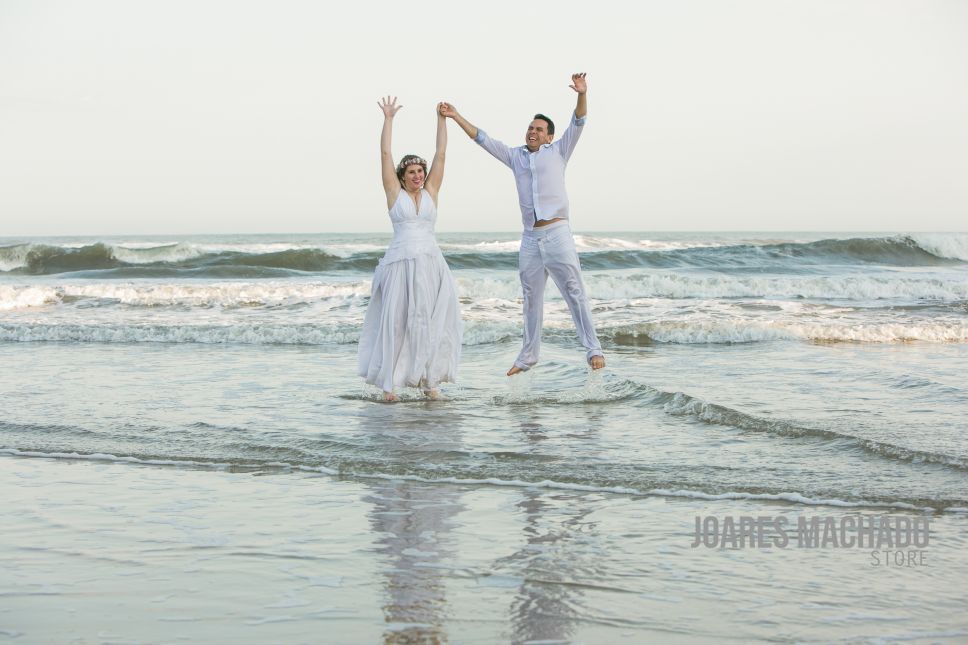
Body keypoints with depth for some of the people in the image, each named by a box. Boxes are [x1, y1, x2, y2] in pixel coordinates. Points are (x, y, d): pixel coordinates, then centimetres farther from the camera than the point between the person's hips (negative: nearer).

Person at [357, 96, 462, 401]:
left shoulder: (430, 192, 12)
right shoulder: (395, 193, 6)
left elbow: (440, 154, 10)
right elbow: (385, 153, 2)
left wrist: (441, 119, 8)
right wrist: (388, 119, 1)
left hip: (431, 264, 3)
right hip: (401, 264, -3)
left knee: (431, 322, 1)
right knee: (396, 322, -5)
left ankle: (428, 380, 8)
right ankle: (389, 381, -2)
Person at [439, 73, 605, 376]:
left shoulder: (558, 152, 8)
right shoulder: (515, 155, 16)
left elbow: (578, 124, -4)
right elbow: (482, 138, 19)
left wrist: (582, 95, -20)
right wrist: (456, 117, 15)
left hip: (557, 233, -4)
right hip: (530, 238, 4)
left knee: (575, 294, -6)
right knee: (531, 300, 10)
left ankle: (593, 350, -5)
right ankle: (528, 355, 18)